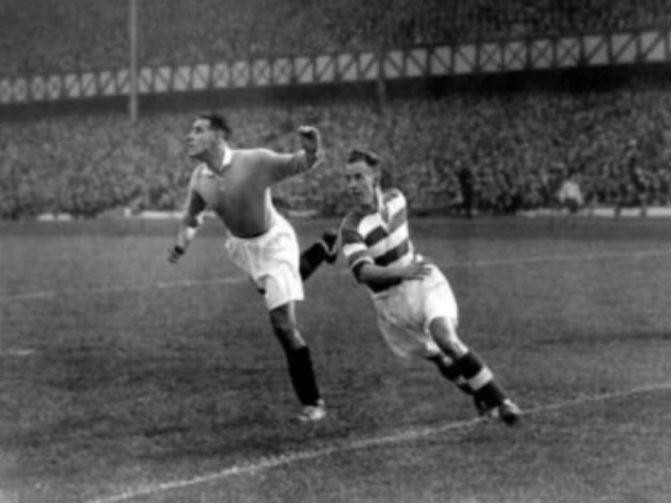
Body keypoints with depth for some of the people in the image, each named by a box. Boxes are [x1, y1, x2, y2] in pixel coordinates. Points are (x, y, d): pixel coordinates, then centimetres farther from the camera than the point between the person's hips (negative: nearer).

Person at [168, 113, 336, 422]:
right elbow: (191, 217, 5)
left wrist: (311, 151, -51)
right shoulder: (199, 179, -14)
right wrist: (181, 243, -13)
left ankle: (312, 403, -2)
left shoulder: (256, 162, -30)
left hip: (273, 242, -6)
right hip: (241, 246, 6)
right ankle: (322, 250, 53)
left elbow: (299, 164, -29)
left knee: (283, 324, -13)